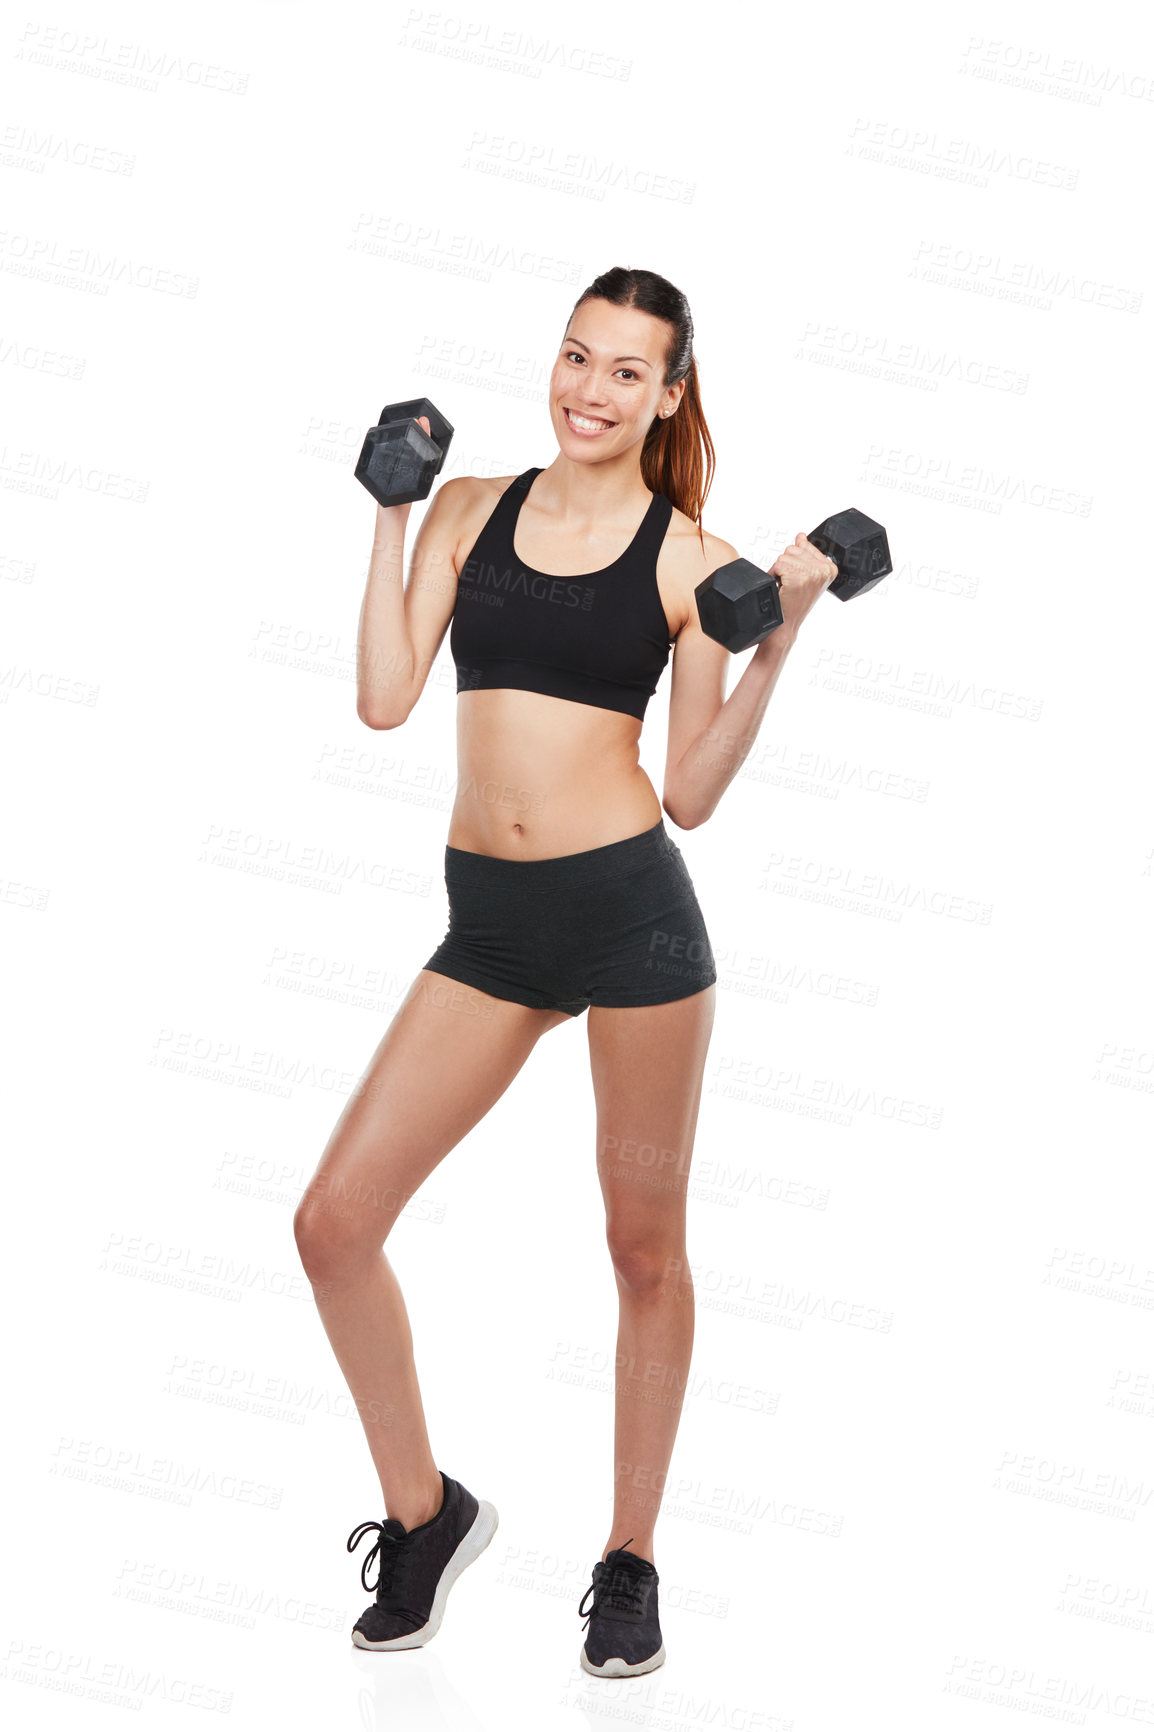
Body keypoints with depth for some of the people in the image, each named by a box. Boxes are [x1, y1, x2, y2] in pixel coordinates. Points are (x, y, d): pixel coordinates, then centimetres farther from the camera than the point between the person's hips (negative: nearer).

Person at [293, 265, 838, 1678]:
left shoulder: (691, 561, 1)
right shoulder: (469, 511, 9)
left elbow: (692, 795, -1)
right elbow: (384, 699, 0)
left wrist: (779, 641, -9)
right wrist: (388, 518, 3)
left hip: (633, 909, -3)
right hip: (489, 924, 3)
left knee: (644, 1247, 7)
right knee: (333, 1223, -1)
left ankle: (630, 1561, 26)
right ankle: (423, 1513, 20)